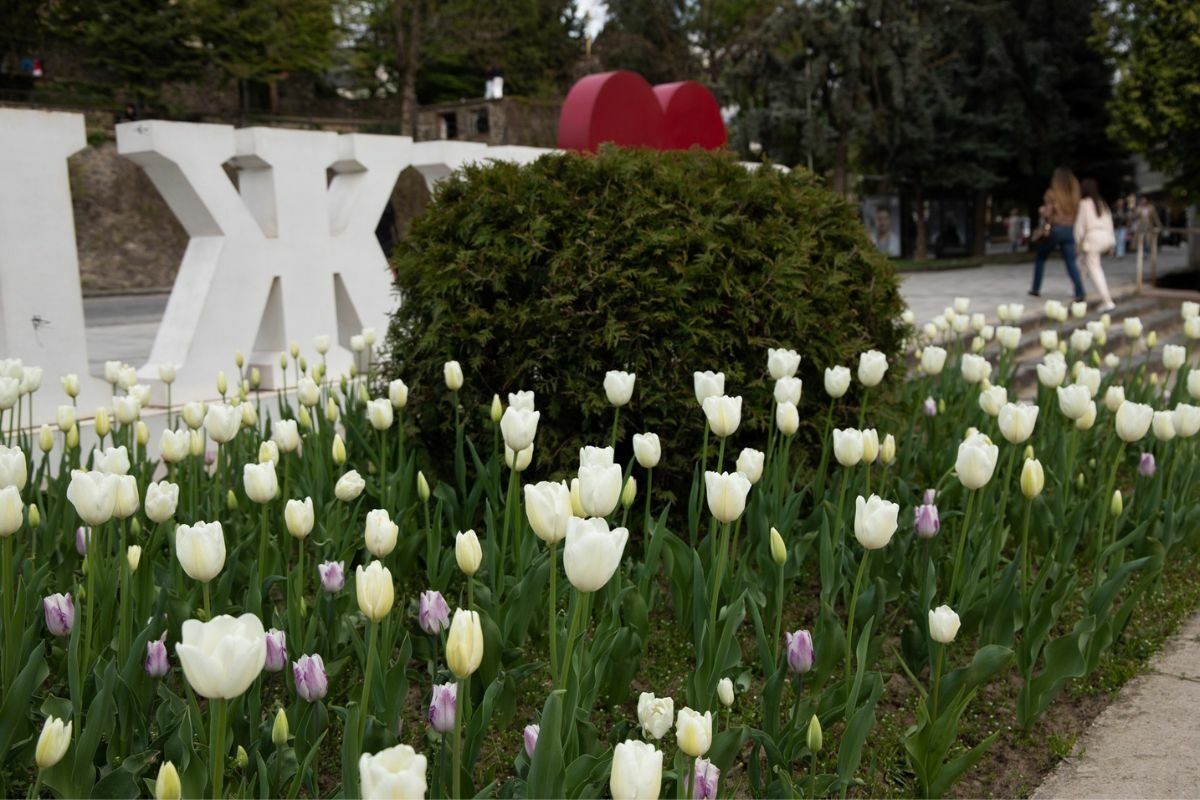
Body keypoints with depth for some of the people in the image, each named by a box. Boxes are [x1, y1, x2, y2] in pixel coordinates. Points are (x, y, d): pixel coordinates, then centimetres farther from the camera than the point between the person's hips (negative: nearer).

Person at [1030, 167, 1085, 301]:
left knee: (1040, 258, 17)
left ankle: (1036, 289, 19)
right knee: (1071, 262, 2)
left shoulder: (1051, 193, -6)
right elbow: (1078, 213, 1)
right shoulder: (1074, 194, 4)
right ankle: (1080, 293, -10)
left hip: (1054, 229, -3)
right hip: (1070, 230, 3)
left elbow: (1048, 213, -11)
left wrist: (1041, 210, 9)